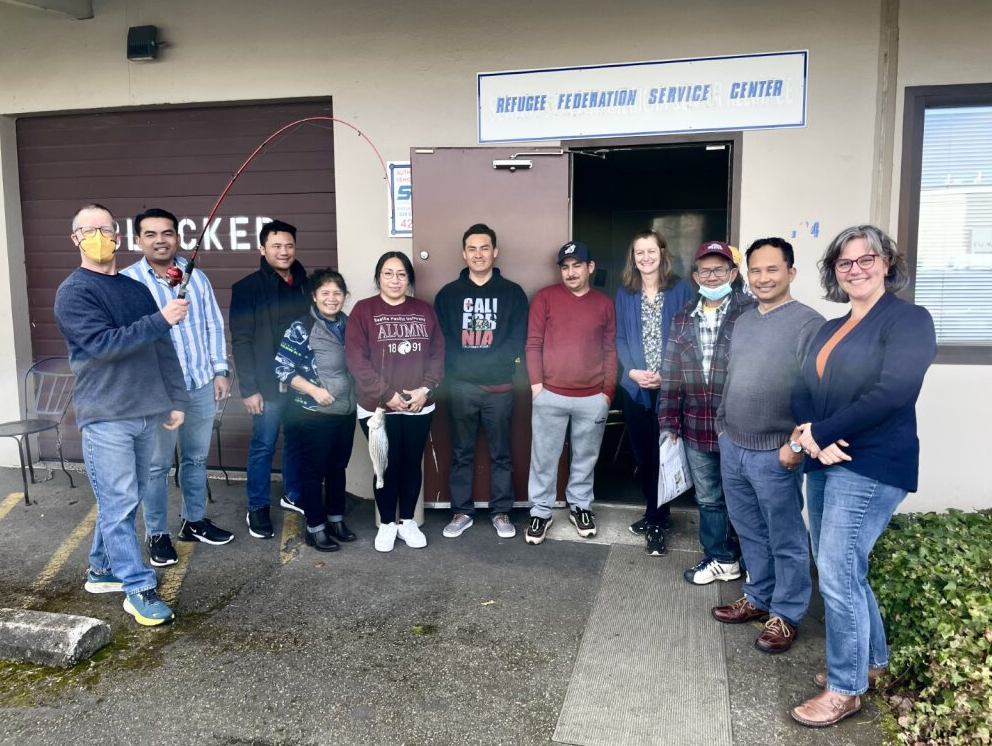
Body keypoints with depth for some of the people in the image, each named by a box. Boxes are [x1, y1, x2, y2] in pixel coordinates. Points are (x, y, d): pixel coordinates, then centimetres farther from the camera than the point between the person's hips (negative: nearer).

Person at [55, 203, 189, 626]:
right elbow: (103, 343, -19)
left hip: (146, 414, 6)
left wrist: (175, 400, 12)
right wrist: (161, 320, -23)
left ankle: (102, 570, 30)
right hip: (105, 417, -6)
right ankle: (139, 590, 3)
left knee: (125, 500, 14)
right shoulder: (73, 293, -5)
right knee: (119, 504, -3)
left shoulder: (137, 289, 13)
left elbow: (162, 349, 15)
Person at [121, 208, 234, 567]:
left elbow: (214, 326, 10)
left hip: (201, 384, 4)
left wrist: (220, 370, 5)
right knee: (156, 465, 5)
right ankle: (157, 534, 19)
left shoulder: (196, 277, 6)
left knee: (196, 458, 16)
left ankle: (194, 521, 32)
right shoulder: (126, 281, -6)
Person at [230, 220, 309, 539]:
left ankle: (293, 495, 33)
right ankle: (257, 508, 18)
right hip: (269, 383, -4)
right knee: (263, 446, 4)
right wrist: (249, 388, -13)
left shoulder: (305, 285, 6)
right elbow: (241, 341, -9)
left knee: (298, 441, 15)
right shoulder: (247, 288, -7)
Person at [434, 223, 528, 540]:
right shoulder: (448, 294, 7)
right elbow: (440, 341, 3)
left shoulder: (512, 293, 4)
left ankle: (501, 513, 19)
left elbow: (518, 340, -1)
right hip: (460, 386, 1)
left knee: (500, 452, 8)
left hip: (500, 386, -1)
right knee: (462, 453, 9)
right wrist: (465, 368, -11)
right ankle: (462, 511, 20)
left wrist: (482, 364, -9)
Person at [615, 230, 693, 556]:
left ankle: (656, 522, 8)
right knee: (641, 452, 9)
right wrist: (633, 371, -9)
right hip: (635, 386, 3)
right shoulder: (625, 293, 8)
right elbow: (619, 338, 7)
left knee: (663, 452, -2)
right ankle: (656, 513, 26)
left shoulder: (680, 289, 0)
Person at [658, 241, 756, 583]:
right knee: (709, 499, 16)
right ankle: (721, 558, 33)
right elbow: (671, 373, 9)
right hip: (696, 428, 5)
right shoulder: (683, 319, 9)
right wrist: (669, 421, 7)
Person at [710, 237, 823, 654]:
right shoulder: (743, 321, 12)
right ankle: (758, 599, 33)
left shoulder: (808, 323, -12)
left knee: (785, 539, 6)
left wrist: (796, 443, -19)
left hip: (775, 453, -7)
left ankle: (785, 615, 20)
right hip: (732, 447, 7)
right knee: (749, 532, 18)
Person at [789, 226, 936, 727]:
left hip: (871, 467, -8)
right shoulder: (830, 329, 15)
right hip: (824, 464, 8)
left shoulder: (907, 319, -8)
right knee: (842, 569, 16)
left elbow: (893, 392, -21)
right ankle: (872, 661, 35)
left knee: (837, 574, -7)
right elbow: (803, 392, 8)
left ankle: (845, 689, 9)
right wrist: (813, 439, -13)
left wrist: (820, 432, -15)